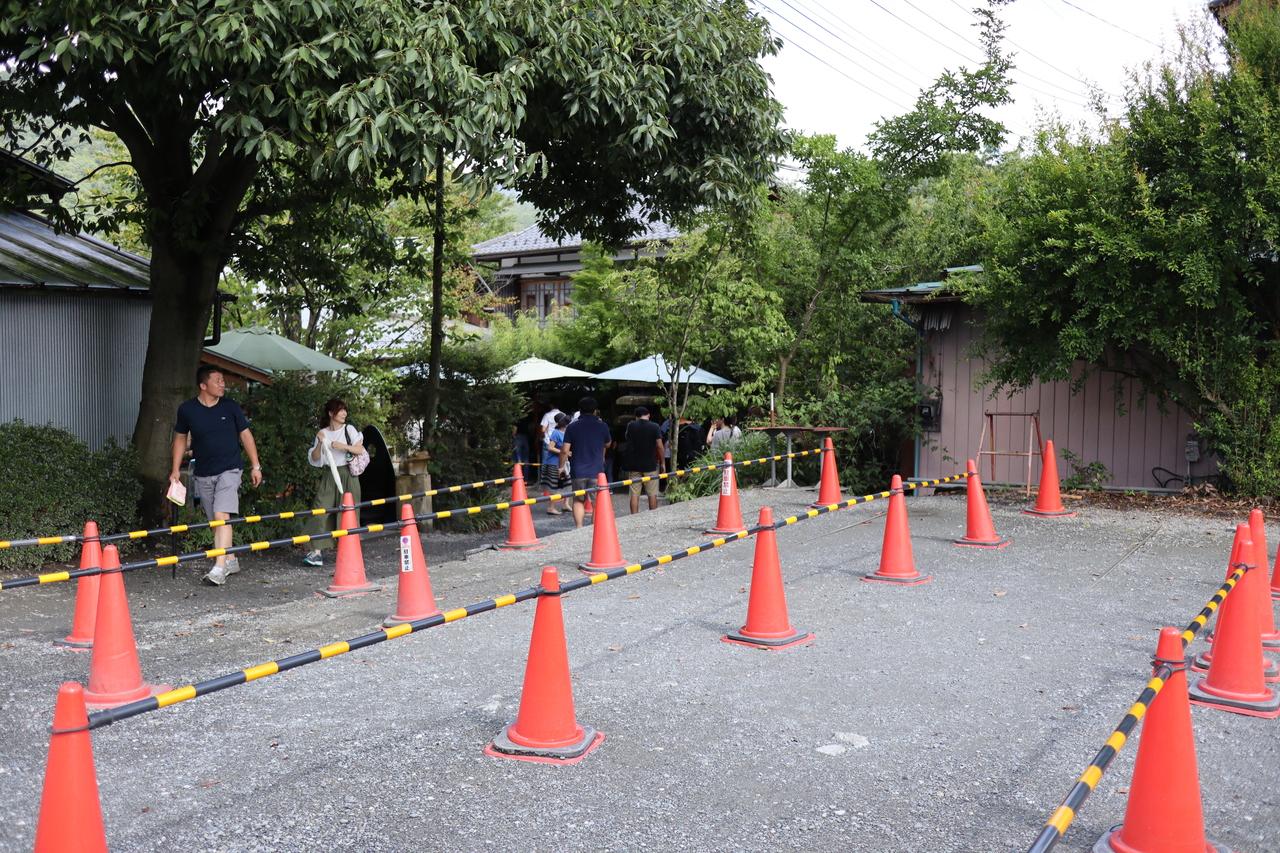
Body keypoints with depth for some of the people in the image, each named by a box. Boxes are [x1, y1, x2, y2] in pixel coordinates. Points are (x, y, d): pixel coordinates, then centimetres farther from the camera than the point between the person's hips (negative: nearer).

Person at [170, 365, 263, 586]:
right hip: (203, 474, 3)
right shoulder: (187, 409, -1)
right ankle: (231, 561, 25)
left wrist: (255, 466, 3)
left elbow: (245, 435, 4)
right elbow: (180, 439, 10)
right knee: (215, 520, 10)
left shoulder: (231, 407, -3)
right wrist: (175, 470, 6)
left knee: (222, 516, -17)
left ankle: (220, 567, -20)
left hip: (229, 470, -3)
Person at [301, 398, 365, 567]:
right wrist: (320, 443, -11)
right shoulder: (322, 433, 8)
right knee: (321, 512, -9)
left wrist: (344, 446, -13)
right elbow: (313, 458, 4)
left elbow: (361, 450, 0)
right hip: (328, 476, 1)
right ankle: (317, 552, -12)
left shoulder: (350, 429, 4)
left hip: (347, 475, -1)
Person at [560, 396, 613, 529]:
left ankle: (579, 528, 2)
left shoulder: (572, 427, -1)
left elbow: (565, 450, -5)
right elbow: (607, 444, 17)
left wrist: (561, 466, 9)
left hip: (578, 471, 1)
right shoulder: (602, 426, -1)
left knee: (578, 500, 12)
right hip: (596, 471, -1)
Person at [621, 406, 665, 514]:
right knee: (652, 494, 6)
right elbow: (660, 446, -9)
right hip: (650, 465, -2)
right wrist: (663, 463, -2)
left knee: (634, 494, 4)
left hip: (633, 465, 2)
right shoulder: (655, 427, -7)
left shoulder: (631, 426, -1)